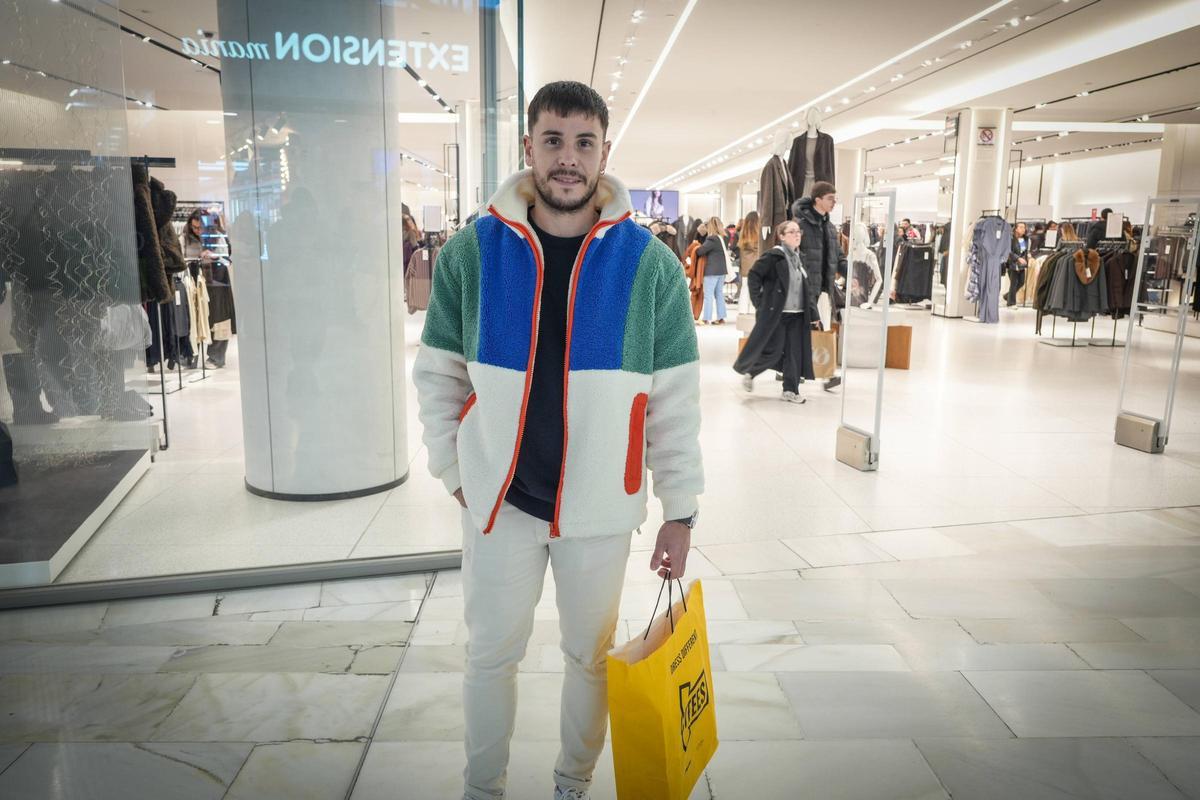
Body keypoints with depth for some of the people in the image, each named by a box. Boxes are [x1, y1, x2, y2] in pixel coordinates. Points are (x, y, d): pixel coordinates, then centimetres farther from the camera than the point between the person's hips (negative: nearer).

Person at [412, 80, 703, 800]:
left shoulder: (650, 264, -6)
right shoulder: (472, 252, -5)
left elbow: (676, 402, -4)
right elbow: (438, 377, 4)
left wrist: (680, 515, -4)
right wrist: (457, 472, 0)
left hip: (600, 504, 0)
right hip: (500, 499, 1)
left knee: (591, 655, 17)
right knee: (492, 654, 15)